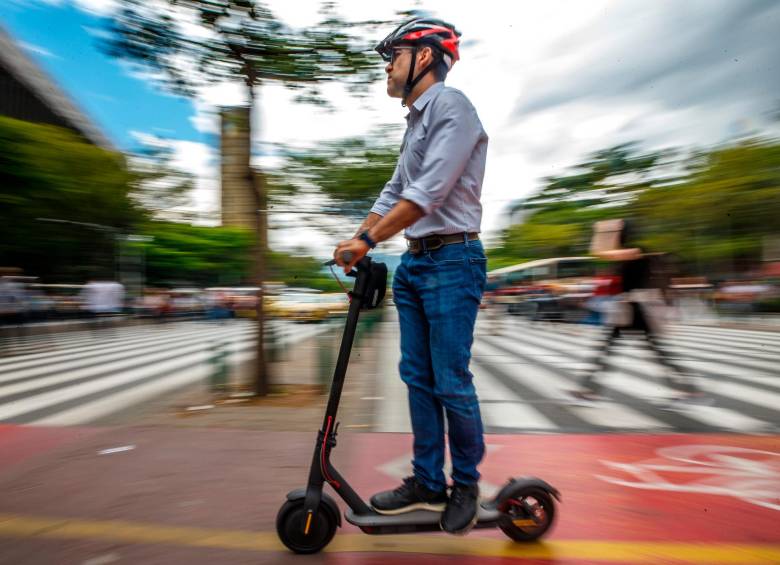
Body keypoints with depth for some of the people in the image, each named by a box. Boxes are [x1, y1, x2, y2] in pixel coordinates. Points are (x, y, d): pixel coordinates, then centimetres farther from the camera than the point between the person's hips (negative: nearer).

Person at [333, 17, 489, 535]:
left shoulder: (451, 105, -7)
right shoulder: (416, 120, 21)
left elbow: (429, 192, -18)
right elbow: (394, 193, 21)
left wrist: (369, 240, -17)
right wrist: (355, 241, 12)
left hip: (452, 262, -9)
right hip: (414, 263, 9)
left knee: (451, 383, -3)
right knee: (418, 377, 9)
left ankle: (466, 486, 16)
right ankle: (428, 483, 21)